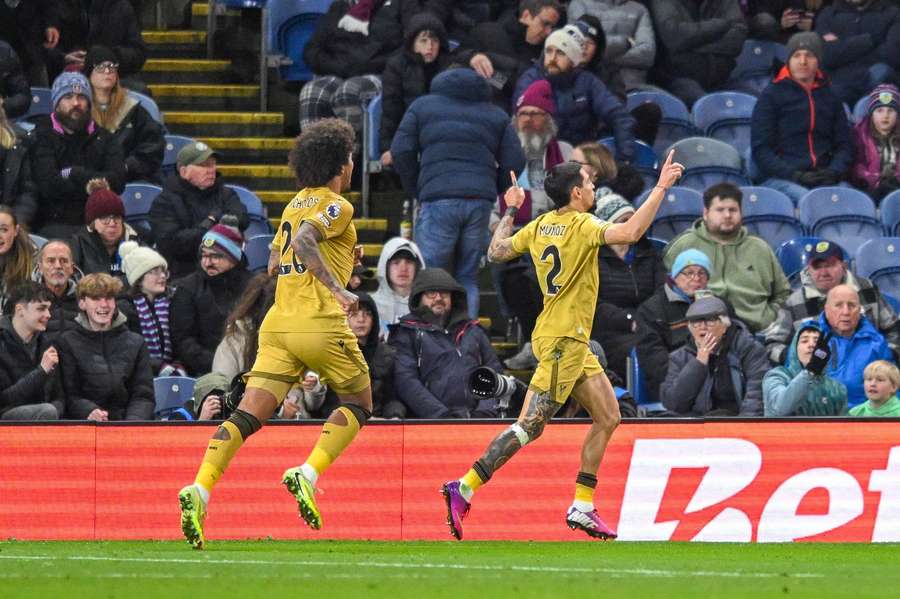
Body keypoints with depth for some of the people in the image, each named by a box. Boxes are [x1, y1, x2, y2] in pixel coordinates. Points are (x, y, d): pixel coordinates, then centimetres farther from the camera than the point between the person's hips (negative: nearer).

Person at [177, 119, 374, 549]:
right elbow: (304, 240, -21)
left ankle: (200, 489, -22)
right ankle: (308, 473, -9)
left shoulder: (295, 205, 21)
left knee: (249, 415, -2)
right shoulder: (336, 206, -3)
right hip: (320, 323, -6)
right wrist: (337, 288, -25)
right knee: (358, 404, 13)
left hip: (278, 323, 7)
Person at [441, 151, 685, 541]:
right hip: (562, 341, -10)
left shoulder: (539, 226, 9)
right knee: (530, 426, -11)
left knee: (608, 418, 11)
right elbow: (631, 232, -29)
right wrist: (661, 188, -22)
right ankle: (463, 489, -11)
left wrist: (510, 212, 28)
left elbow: (495, 252, 16)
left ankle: (582, 508, 11)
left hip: (574, 343, 10)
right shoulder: (582, 226, -14)